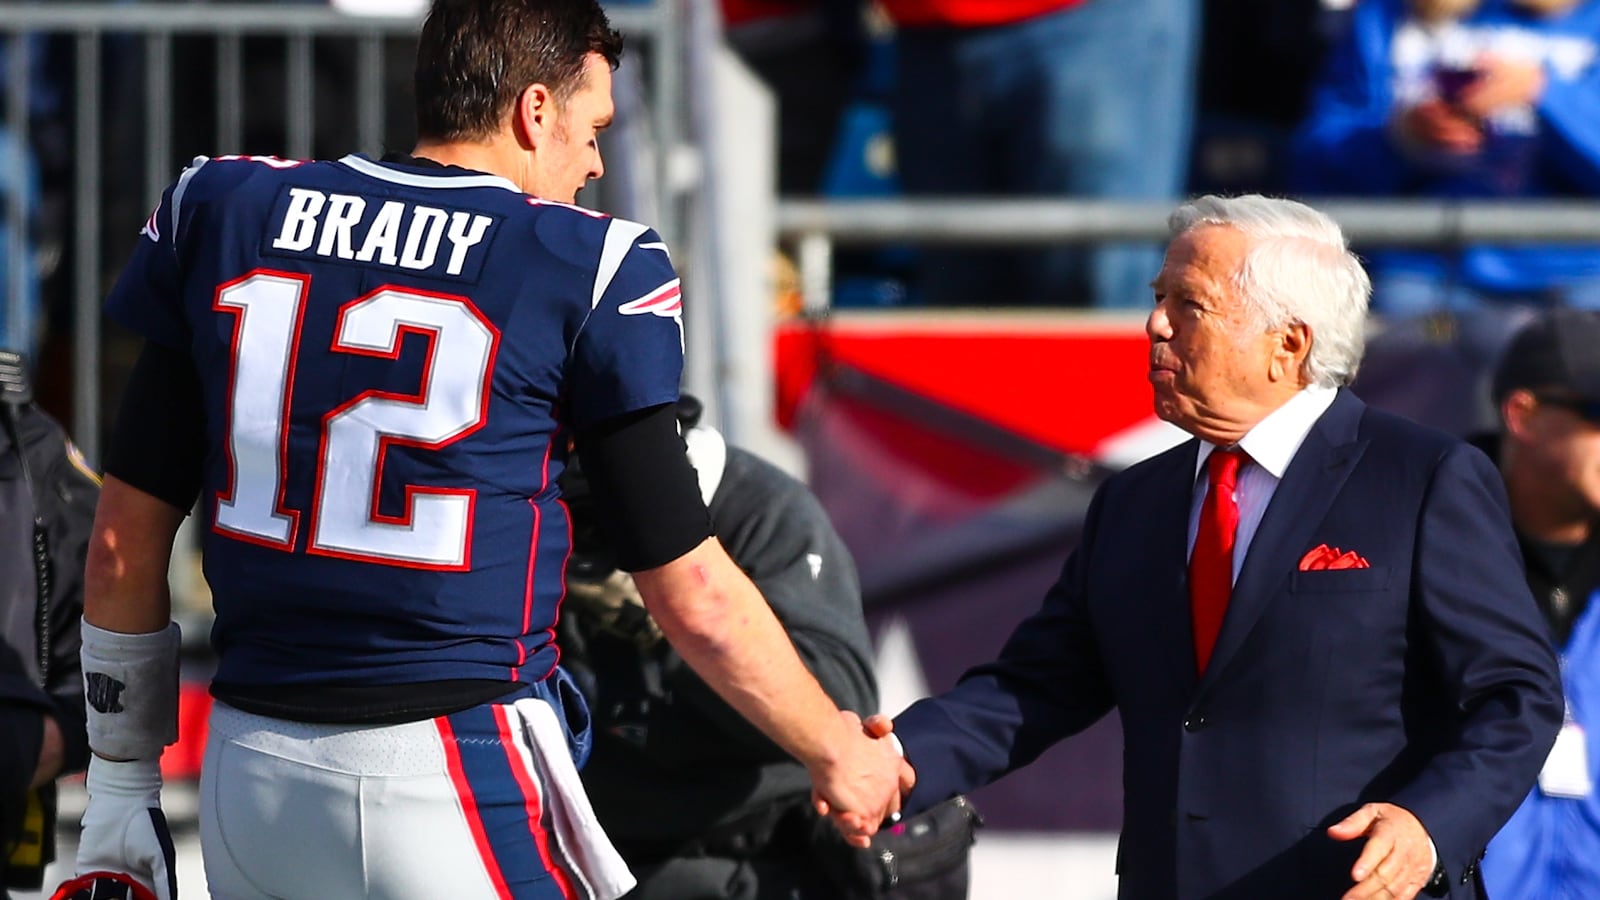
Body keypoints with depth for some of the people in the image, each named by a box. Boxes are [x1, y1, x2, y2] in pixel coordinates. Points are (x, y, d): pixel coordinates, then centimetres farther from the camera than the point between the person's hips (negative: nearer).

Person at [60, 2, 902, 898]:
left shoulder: (218, 211, 6)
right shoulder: (589, 268, -5)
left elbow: (127, 541, 8)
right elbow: (692, 597, -2)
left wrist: (121, 790, 16)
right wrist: (835, 753, 13)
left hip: (247, 787, 5)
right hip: (459, 784, -5)